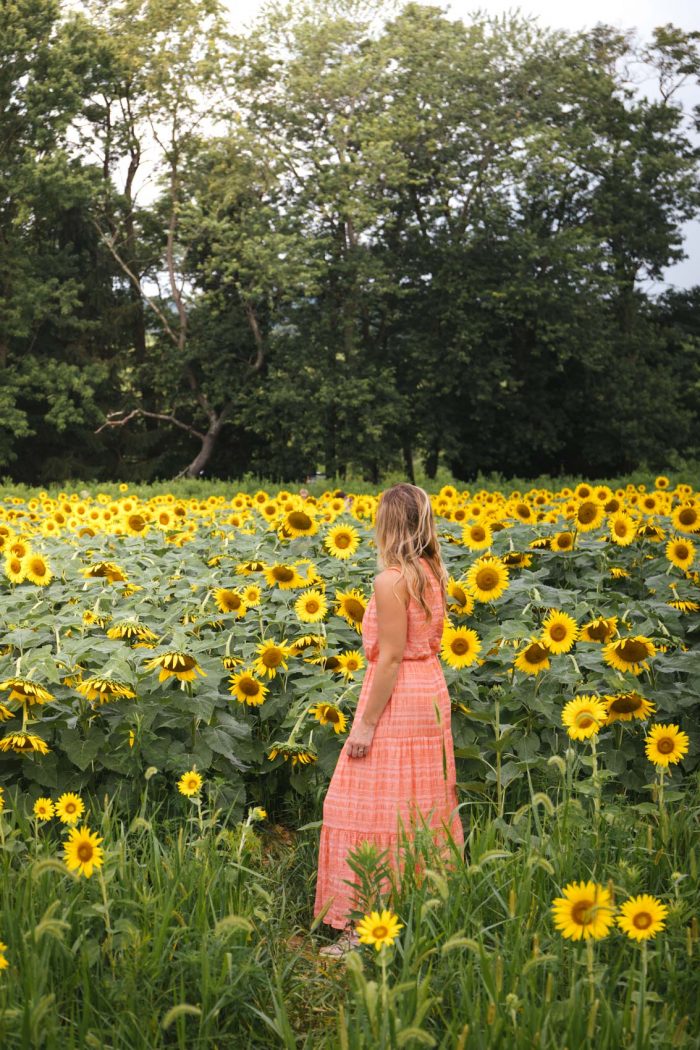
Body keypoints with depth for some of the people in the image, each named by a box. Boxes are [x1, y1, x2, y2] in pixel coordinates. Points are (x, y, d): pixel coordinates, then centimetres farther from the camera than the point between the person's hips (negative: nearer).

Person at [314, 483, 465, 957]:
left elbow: (392, 655, -20)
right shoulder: (433, 575, 7)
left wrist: (367, 723, -17)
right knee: (424, 806, 15)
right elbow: (430, 642, 9)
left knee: (373, 810, -3)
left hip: (396, 700, -9)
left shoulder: (391, 581, -18)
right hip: (432, 693, 9)